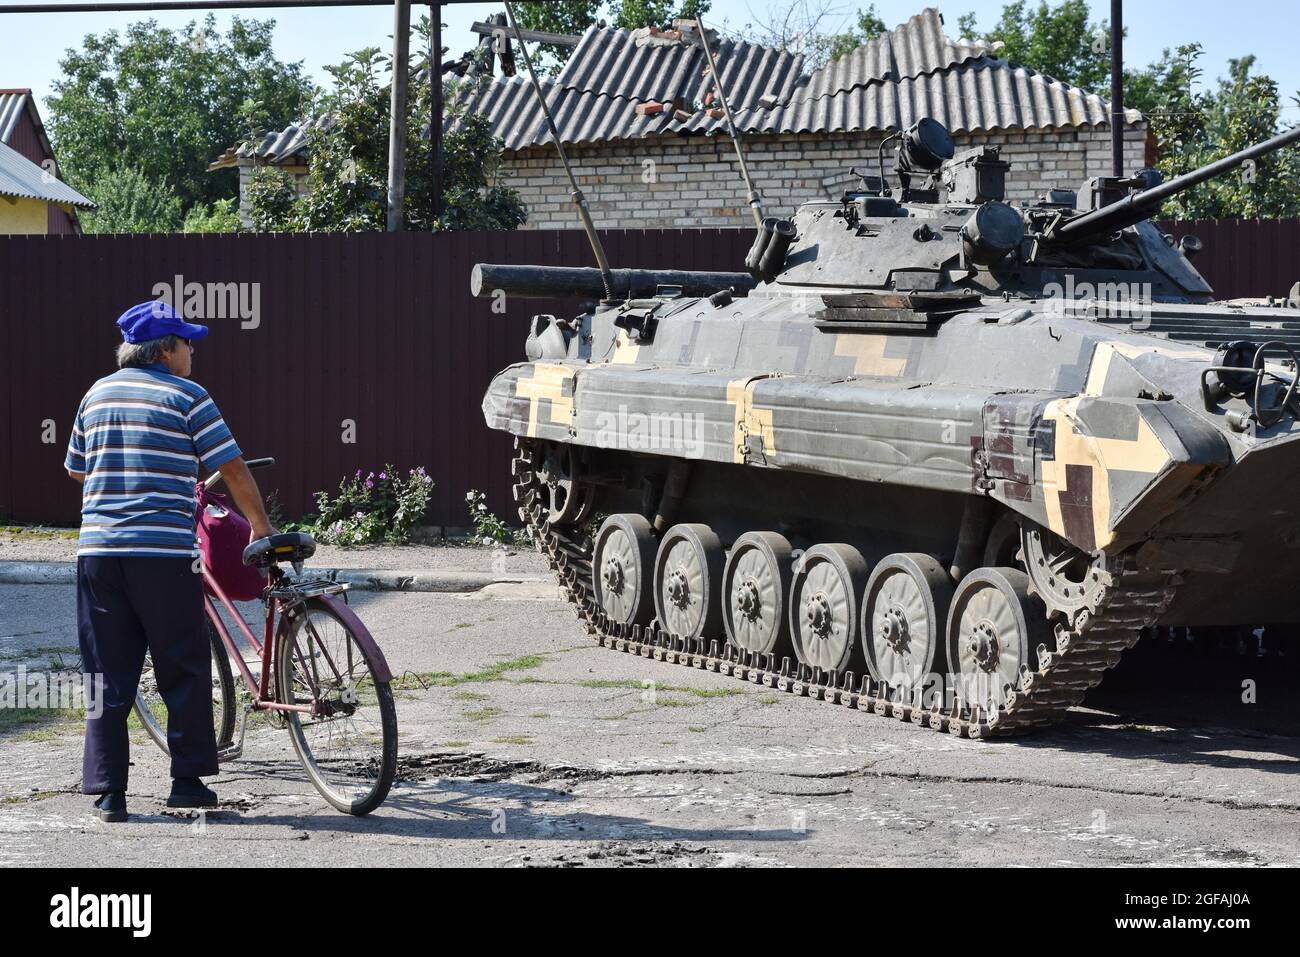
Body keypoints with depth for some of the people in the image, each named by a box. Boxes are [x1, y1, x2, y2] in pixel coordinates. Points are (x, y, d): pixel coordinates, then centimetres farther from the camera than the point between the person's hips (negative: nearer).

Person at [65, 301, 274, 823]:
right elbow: (234, 470, -3)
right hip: (163, 551, -4)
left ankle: (107, 791, 5)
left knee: (108, 676, 7)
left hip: (98, 550, 5)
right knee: (184, 671, 8)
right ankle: (188, 780, 11)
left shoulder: (97, 394, 14)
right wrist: (261, 527, 9)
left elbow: (75, 469, 25)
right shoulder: (187, 397, -2)